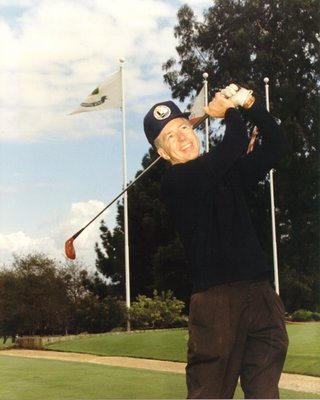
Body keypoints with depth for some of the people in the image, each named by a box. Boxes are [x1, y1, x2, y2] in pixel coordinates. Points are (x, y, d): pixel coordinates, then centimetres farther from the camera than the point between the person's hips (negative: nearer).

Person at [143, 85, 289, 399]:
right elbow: (233, 148, -13)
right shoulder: (175, 181, -4)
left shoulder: (228, 173, 19)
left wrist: (248, 104, 5)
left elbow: (275, 144, 16)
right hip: (217, 299, -6)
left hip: (261, 294, 6)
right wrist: (231, 111, 5)